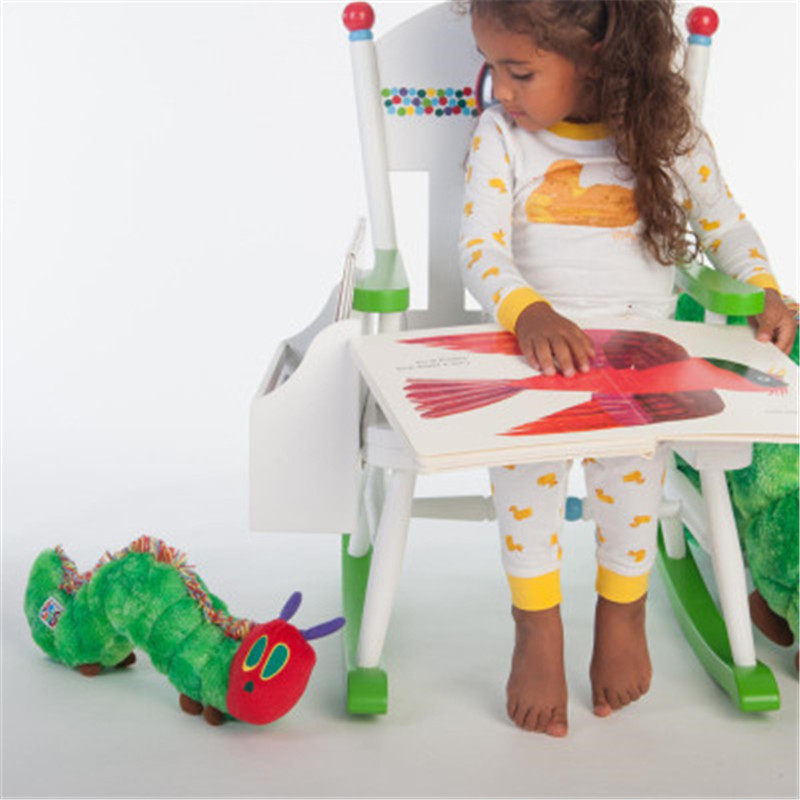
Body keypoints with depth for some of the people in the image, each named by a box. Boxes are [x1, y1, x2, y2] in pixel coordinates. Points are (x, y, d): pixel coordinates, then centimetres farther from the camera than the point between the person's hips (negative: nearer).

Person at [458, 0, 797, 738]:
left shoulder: (669, 136, 1)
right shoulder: (500, 137, 0)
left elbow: (724, 222, 13)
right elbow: (480, 249, -9)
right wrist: (528, 311, -29)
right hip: (535, 341, 0)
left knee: (632, 440, -30)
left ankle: (622, 608, -5)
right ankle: (537, 624, -15)